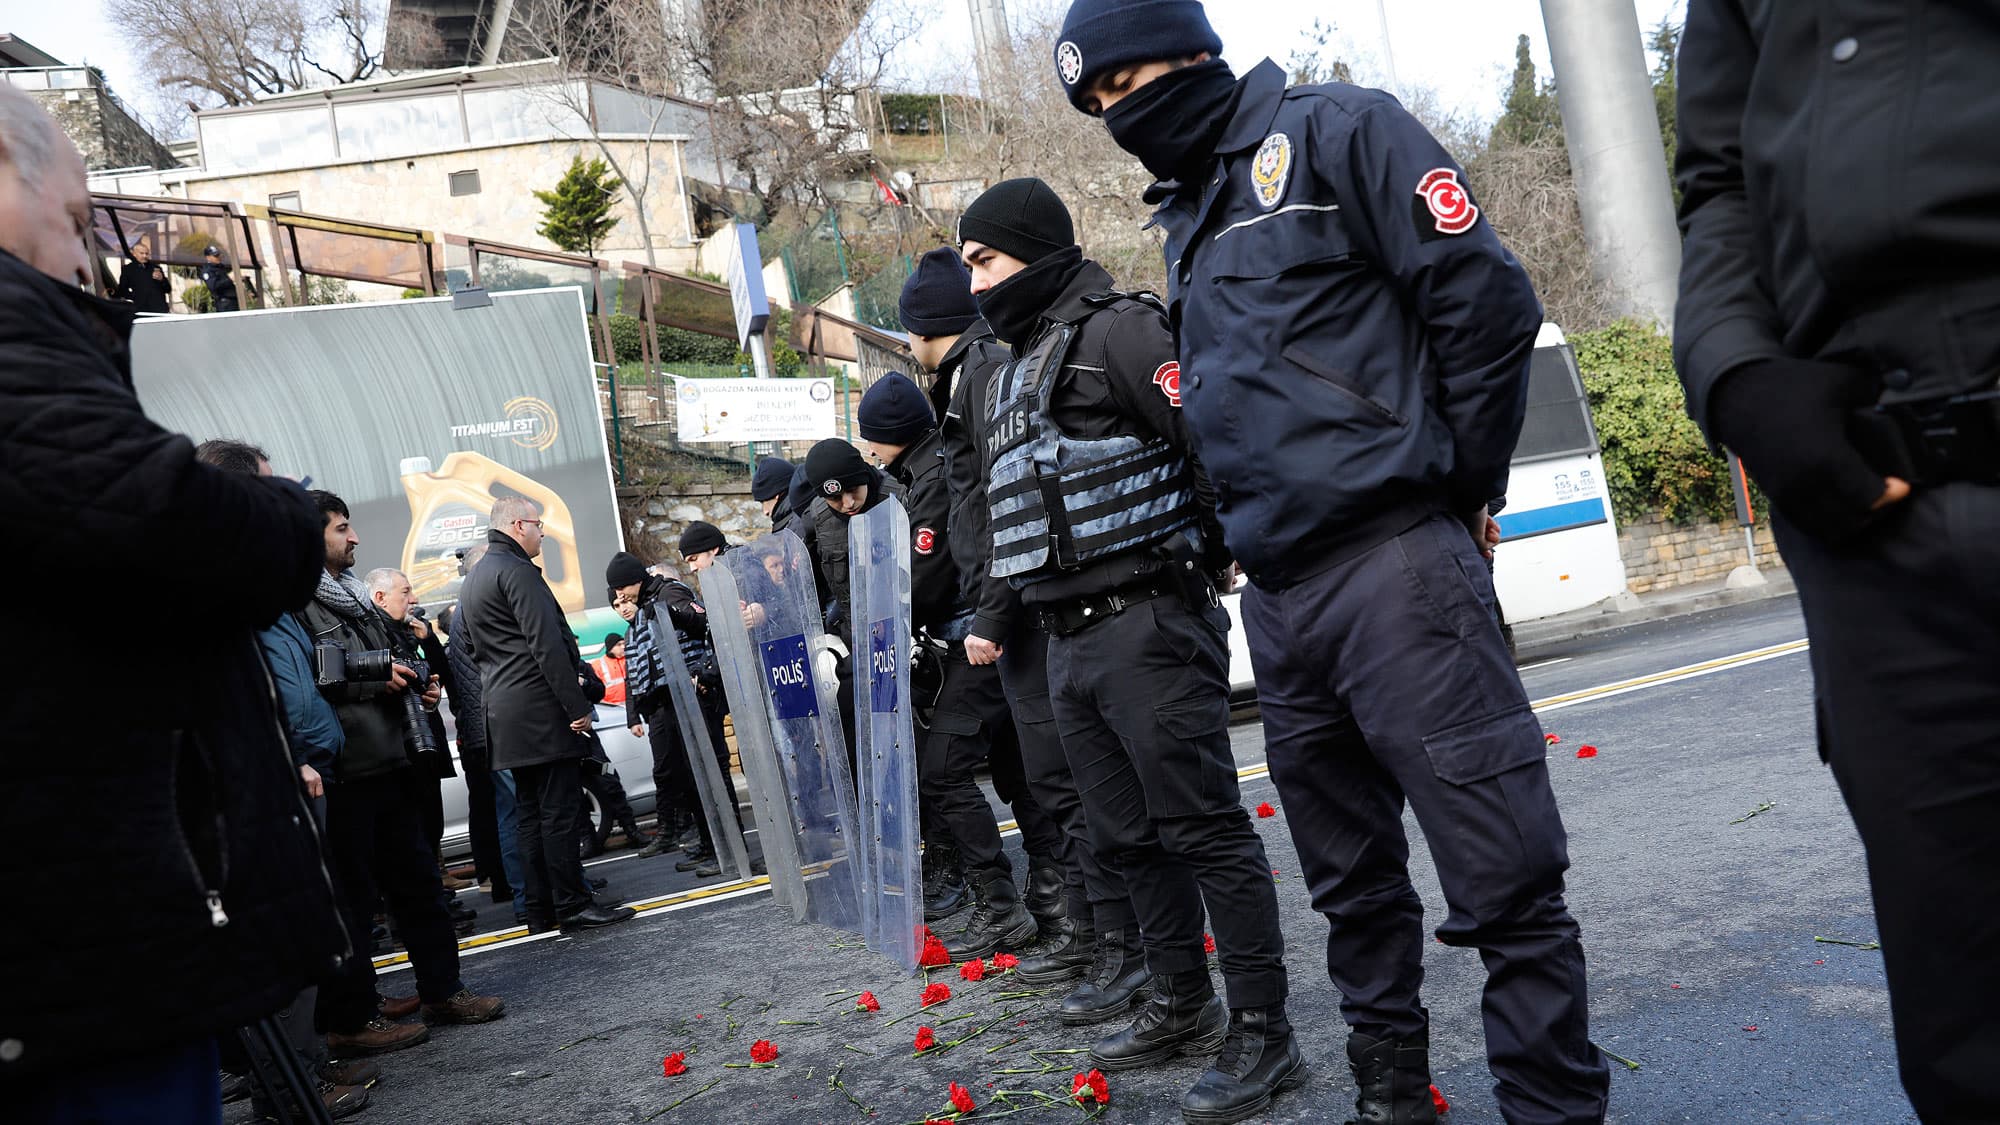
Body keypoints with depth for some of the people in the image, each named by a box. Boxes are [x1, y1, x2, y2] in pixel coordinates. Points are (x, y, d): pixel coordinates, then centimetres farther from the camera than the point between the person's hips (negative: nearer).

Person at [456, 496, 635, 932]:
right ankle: (572, 905, -5)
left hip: (506, 716, 10)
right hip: (541, 711, -10)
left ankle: (540, 909, 13)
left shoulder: (471, 581, 20)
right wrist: (578, 706, -18)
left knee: (531, 813, 11)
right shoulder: (516, 570, -11)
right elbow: (547, 645, -18)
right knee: (560, 810, -7)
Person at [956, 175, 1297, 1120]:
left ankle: (1261, 1035, 3)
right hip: (1069, 646, 10)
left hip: (1148, 626, -10)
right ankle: (1184, 1008, 28)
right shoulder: (1010, 379, 22)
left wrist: (1226, 549, -15)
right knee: (1129, 837, 15)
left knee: (1204, 828, -5)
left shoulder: (1118, 332, -7)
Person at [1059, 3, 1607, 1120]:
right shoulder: (1190, 220, 23)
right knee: (1353, 879, 15)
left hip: (1391, 564, -8)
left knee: (1502, 869, -8)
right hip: (1279, 598, 8)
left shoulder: (1333, 129, 0)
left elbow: (1488, 297, -8)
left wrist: (1458, 491, -3)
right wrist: (1246, 528, 14)